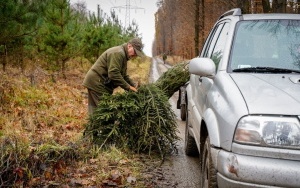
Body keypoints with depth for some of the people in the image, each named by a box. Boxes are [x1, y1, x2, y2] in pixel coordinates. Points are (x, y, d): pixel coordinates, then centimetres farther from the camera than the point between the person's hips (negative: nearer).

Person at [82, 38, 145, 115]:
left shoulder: (122, 54, 18)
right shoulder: (118, 53, -17)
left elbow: (124, 75, 20)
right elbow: (113, 74, -26)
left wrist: (134, 87, 6)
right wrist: (128, 87, -21)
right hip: (97, 83, -11)